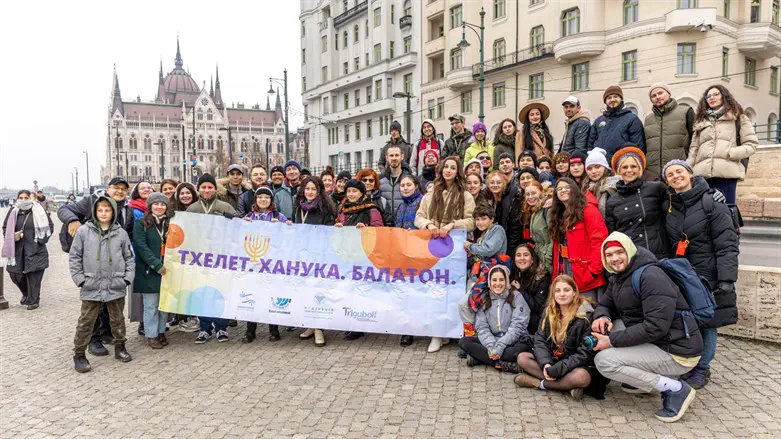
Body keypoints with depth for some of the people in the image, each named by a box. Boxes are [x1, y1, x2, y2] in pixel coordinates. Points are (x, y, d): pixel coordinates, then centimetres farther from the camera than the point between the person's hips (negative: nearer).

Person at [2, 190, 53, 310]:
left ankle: (33, 301, 10)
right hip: (17, 250, 4)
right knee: (15, 274, 7)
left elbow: (49, 226, 3)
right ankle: (26, 294, 33)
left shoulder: (39, 211, -3)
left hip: (35, 250, -4)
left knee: (34, 276, -3)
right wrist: (12, 237, -3)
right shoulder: (13, 212, 5)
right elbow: (5, 228, 15)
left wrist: (42, 239, -6)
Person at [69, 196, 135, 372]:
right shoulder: (84, 231, -2)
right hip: (91, 287, -2)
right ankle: (79, 355, 16)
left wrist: (127, 278, 0)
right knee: (86, 321, 5)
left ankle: (120, 347, 31)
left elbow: (129, 258, 8)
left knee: (118, 319, 15)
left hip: (116, 286, 2)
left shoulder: (121, 233, 2)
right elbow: (74, 257, 2)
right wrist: (80, 278, -4)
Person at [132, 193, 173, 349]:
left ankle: (161, 332, 21)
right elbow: (141, 247, -11)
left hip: (167, 270, 4)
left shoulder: (170, 223, 11)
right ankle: (151, 335, 12)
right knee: (151, 305, 2)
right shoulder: (141, 223, -3)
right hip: (149, 270, -4)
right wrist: (157, 265, -17)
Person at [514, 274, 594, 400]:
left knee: (582, 377, -36)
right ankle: (566, 385, -23)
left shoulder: (585, 316, -14)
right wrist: (545, 363, -22)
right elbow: (540, 340, -1)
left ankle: (539, 383, -18)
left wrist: (556, 370, -24)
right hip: (550, 359, 5)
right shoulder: (549, 312, 2)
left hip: (573, 365, -5)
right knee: (522, 357, -15)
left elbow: (585, 353, -17)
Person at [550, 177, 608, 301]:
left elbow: (599, 240, -14)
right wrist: (557, 275, 7)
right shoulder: (559, 216, 17)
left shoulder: (587, 209, -5)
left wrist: (594, 270, -19)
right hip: (565, 276, 7)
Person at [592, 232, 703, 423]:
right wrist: (601, 317, -9)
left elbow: (655, 327, -27)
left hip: (676, 353, -9)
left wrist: (612, 341, -22)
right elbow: (604, 304, 16)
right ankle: (642, 378, 12)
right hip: (653, 343, 9)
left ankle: (675, 389, -10)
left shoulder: (651, 277, -20)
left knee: (603, 360, -19)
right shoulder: (618, 277, 9)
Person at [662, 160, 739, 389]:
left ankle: (701, 369, 19)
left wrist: (726, 280, -18)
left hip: (707, 275, -4)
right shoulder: (668, 206, 9)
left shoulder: (712, 203, -6)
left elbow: (727, 246, -10)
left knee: (706, 322, 2)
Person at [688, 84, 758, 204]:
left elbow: (751, 145, 7)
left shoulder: (738, 118, 14)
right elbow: (694, 149, 18)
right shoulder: (701, 121, 24)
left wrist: (729, 153, -10)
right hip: (702, 174, 3)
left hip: (726, 173, -3)